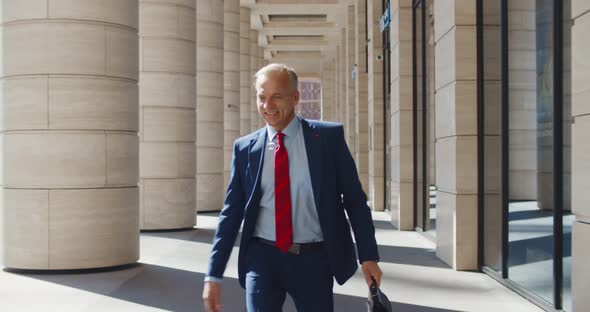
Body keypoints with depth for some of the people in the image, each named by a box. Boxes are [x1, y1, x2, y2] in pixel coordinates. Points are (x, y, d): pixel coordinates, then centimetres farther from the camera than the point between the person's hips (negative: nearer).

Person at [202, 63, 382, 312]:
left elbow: (355, 199, 2)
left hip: (314, 259, 0)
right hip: (262, 258, 1)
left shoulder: (328, 136, -1)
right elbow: (231, 212, 5)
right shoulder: (245, 148, 3)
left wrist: (368, 256, -2)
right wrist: (213, 275, 3)